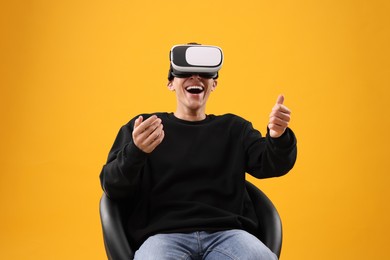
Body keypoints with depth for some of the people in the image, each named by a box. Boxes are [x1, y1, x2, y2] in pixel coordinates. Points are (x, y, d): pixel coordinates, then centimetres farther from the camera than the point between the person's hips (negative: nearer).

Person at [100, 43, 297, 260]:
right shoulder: (141, 127, 13)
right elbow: (112, 188, 3)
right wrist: (135, 151, -20)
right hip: (163, 235, -1)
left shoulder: (234, 128, 19)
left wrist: (278, 138, -20)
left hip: (227, 233, 2)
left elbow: (269, 165, 4)